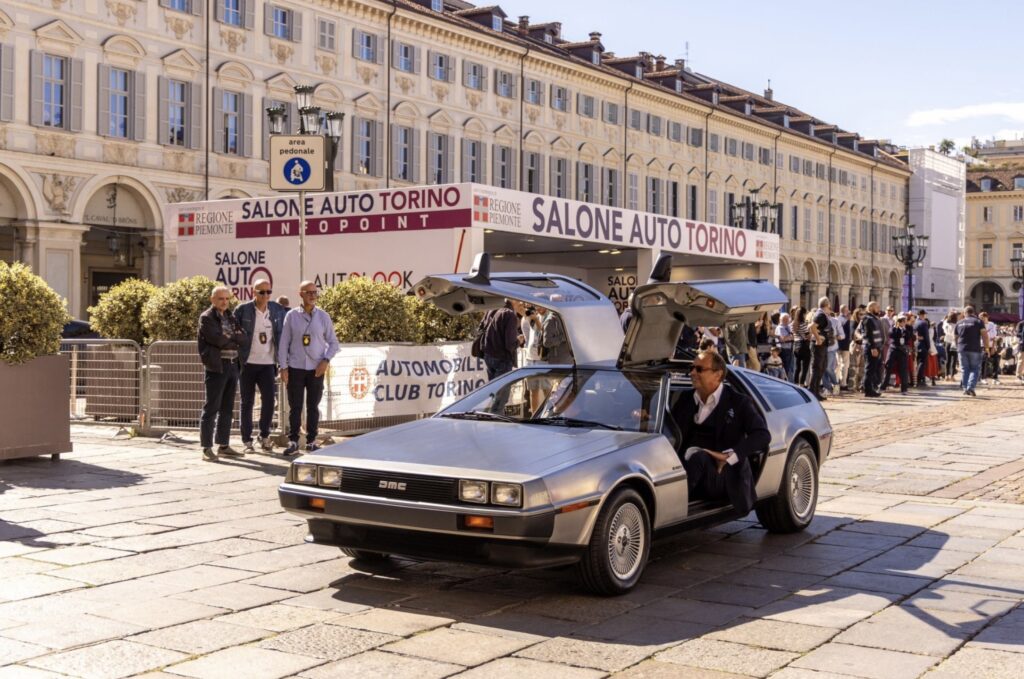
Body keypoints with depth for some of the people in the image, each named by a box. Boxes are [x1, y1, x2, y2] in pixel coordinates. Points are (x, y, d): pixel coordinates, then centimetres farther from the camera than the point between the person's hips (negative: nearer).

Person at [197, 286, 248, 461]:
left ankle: (223, 445, 17)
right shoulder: (207, 318, -4)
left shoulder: (230, 317, 17)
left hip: (232, 366, 7)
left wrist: (229, 338, -11)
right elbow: (218, 340, -17)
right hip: (216, 366, -7)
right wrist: (235, 341, -3)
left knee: (227, 409, 10)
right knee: (211, 408, -5)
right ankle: (207, 448, -2)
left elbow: (243, 338, 4)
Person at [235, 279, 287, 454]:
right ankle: (247, 441, 12)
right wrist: (236, 361, -5)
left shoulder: (277, 310, 4)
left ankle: (264, 436, 17)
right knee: (247, 403, 4)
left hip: (267, 364, 2)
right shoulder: (242, 310, -4)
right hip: (247, 364, -2)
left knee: (269, 400, -3)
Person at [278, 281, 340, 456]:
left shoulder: (323, 316, 2)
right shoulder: (292, 316, -1)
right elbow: (284, 343, 0)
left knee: (313, 406, 7)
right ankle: (293, 442, 8)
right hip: (296, 368, -1)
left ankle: (311, 441, 15)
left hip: (316, 369, 1)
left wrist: (326, 360, -8)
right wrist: (283, 367, -3)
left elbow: (333, 342, 6)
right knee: (295, 406, 1)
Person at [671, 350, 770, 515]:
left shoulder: (738, 402, 6)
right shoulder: (686, 398, 18)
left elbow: (762, 435, -6)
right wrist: (688, 452, -10)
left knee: (699, 457, -36)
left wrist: (728, 456, -16)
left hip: (722, 479, -3)